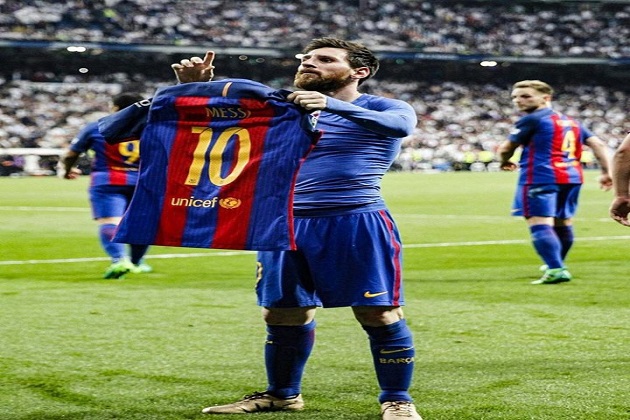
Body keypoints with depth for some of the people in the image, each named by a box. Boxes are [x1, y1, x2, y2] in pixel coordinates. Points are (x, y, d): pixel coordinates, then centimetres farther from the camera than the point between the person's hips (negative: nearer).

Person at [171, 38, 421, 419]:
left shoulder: (385, 108, 1)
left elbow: (399, 125, -23)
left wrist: (331, 105, -37)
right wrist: (198, 88, -3)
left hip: (357, 223, -5)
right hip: (288, 223, 5)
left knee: (380, 315, -5)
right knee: (284, 313, 10)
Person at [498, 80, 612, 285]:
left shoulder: (532, 120, -3)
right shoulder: (571, 121, 20)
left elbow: (506, 148, 0)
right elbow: (598, 144, 14)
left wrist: (506, 162, 21)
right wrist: (605, 173, 14)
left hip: (540, 178, -9)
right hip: (571, 177, 9)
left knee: (540, 225, -15)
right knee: (563, 223, 22)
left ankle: (556, 270, -31)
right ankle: (556, 264, 41)